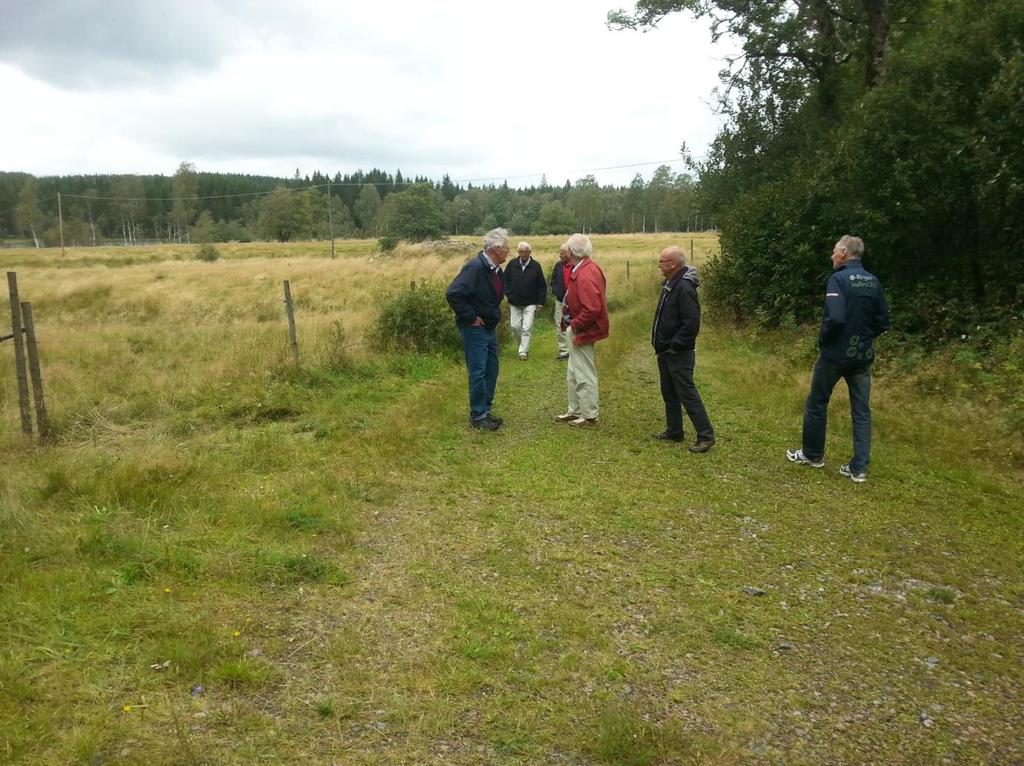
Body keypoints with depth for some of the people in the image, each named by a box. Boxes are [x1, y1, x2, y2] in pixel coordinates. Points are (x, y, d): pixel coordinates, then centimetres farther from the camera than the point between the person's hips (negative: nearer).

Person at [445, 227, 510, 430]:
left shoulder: (496, 269, 6)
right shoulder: (475, 267, -22)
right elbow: (453, 294, -28)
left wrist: (495, 315, 12)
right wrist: (470, 317, -22)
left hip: (490, 328, 9)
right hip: (475, 329, -9)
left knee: (491, 371, 14)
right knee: (478, 373, -3)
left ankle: (485, 410, 26)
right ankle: (478, 416, 7)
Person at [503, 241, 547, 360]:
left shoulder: (536, 266, -3)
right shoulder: (512, 264, 1)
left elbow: (542, 285, 2)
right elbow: (505, 280, 9)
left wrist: (541, 301, -1)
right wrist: (506, 294, -4)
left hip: (530, 304, -2)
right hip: (514, 302, 2)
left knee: (527, 328, -7)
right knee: (515, 326, 6)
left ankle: (523, 352, -2)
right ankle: (524, 344, 30)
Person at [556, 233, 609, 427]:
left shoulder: (585, 275, -24)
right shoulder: (586, 268, 7)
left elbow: (592, 308, -31)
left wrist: (574, 325, -18)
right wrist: (572, 324, 10)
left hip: (583, 331, -11)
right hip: (577, 330, 11)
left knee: (584, 375, 1)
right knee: (573, 374, 20)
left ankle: (589, 416, 12)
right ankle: (575, 411, 32)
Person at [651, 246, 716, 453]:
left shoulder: (684, 288, -21)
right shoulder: (670, 284, 10)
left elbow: (692, 323, -26)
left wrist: (675, 345, -21)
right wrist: (661, 344, 12)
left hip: (679, 353, -10)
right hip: (665, 351, 10)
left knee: (687, 394, -6)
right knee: (669, 393, 17)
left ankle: (706, 436, 0)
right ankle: (674, 431, 29)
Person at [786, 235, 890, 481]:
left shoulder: (838, 279, -15)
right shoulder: (873, 281, 4)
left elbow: (835, 318, -26)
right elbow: (883, 321, 7)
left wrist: (822, 339, -9)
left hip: (835, 354, -5)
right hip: (863, 356, 6)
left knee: (816, 404, 13)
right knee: (861, 411, 9)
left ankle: (812, 454, 26)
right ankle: (859, 468, 9)